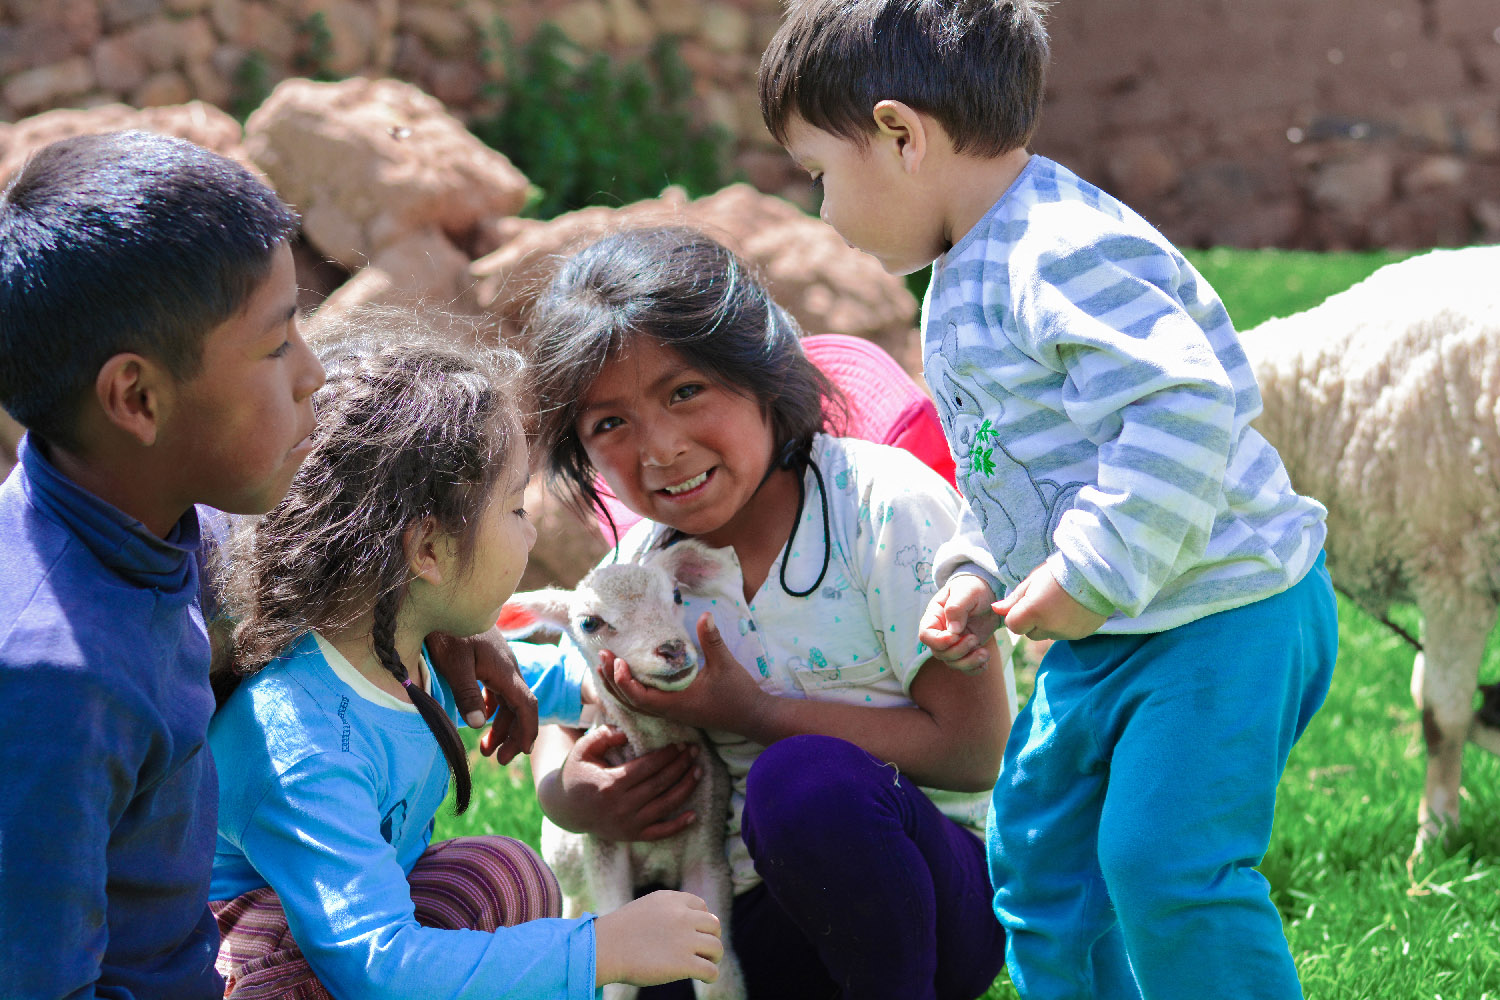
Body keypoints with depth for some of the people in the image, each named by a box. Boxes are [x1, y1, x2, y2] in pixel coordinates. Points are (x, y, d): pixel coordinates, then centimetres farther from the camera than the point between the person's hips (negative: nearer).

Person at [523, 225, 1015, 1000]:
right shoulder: (642, 567, 4)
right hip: (755, 922, 5)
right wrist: (567, 794, -6)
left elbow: (972, 749, -15)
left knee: (807, 782, -36)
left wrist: (753, 711, -17)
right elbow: (562, 723, 19)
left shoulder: (883, 504, -11)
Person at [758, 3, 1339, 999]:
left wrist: (1089, 576, -29)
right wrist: (988, 584, 11)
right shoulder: (970, 278, 14)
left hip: (1223, 617, -11)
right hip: (1107, 636, 11)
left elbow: (1180, 408, -31)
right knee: (1040, 849, 14)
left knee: (1161, 861, -16)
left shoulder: (1065, 254, -22)